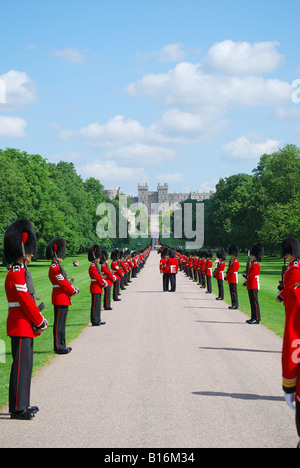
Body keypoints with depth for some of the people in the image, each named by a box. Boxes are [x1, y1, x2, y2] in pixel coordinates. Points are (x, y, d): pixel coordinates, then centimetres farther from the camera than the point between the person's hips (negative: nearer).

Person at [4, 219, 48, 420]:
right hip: (21, 327, -10)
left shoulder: (20, 273, 15)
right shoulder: (16, 275, -17)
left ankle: (23, 404, 22)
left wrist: (40, 319, 8)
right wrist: (40, 322, -11)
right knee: (21, 365, -6)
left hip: (25, 326, 10)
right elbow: (26, 302, -19)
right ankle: (18, 409, -2)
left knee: (26, 365, 14)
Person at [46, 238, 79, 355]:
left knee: (61, 322, 14)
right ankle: (59, 347, -4)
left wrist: (73, 288, 5)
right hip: (60, 298, -10)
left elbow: (65, 281, 19)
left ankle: (61, 345, 20)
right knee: (59, 323, -6)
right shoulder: (54, 268, -15)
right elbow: (62, 282, -18)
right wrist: (73, 291, -8)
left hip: (63, 299, 10)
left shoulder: (57, 266, 17)